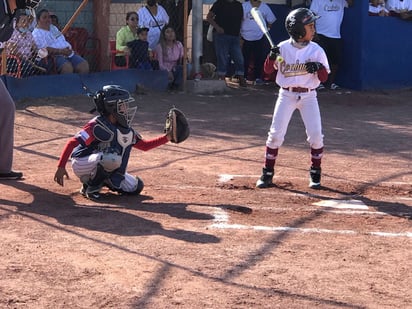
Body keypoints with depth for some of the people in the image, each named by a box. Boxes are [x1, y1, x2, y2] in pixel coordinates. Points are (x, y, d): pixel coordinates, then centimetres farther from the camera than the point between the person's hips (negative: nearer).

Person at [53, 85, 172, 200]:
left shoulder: (126, 131, 1)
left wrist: (167, 138, 0)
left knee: (136, 187, 4)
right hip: (81, 165, -8)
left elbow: (144, 145, 11)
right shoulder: (98, 126, -23)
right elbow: (72, 143, -28)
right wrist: (61, 167, -36)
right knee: (113, 158, -36)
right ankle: (90, 187, -15)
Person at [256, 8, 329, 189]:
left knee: (316, 135, -5)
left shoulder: (316, 50, -3)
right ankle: (267, 174, 9)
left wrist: (319, 67, -24)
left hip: (308, 96, 1)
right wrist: (271, 57, -20)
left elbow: (324, 78, -2)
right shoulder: (283, 48, -5)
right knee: (276, 134, -2)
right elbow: (268, 70, 1)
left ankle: (315, 174, 15)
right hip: (286, 95, -1)